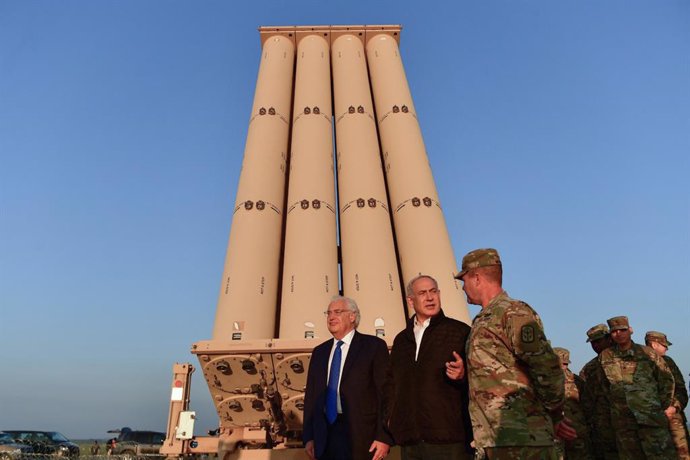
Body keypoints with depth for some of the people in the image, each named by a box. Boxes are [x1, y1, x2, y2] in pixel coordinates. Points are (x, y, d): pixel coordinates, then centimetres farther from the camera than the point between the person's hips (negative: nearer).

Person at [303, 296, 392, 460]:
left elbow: (385, 392, -8)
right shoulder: (319, 352, 11)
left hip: (361, 437, -4)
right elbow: (311, 395, 11)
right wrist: (308, 437, 6)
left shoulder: (374, 346, -5)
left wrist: (384, 437, -13)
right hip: (325, 436, 5)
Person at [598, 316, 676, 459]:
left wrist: (664, 406, 6)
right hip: (622, 420, 1)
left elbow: (666, 379, 10)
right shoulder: (604, 357, 6)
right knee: (631, 455, 7)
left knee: (662, 454, -4)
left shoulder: (647, 353, 4)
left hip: (651, 416, -1)